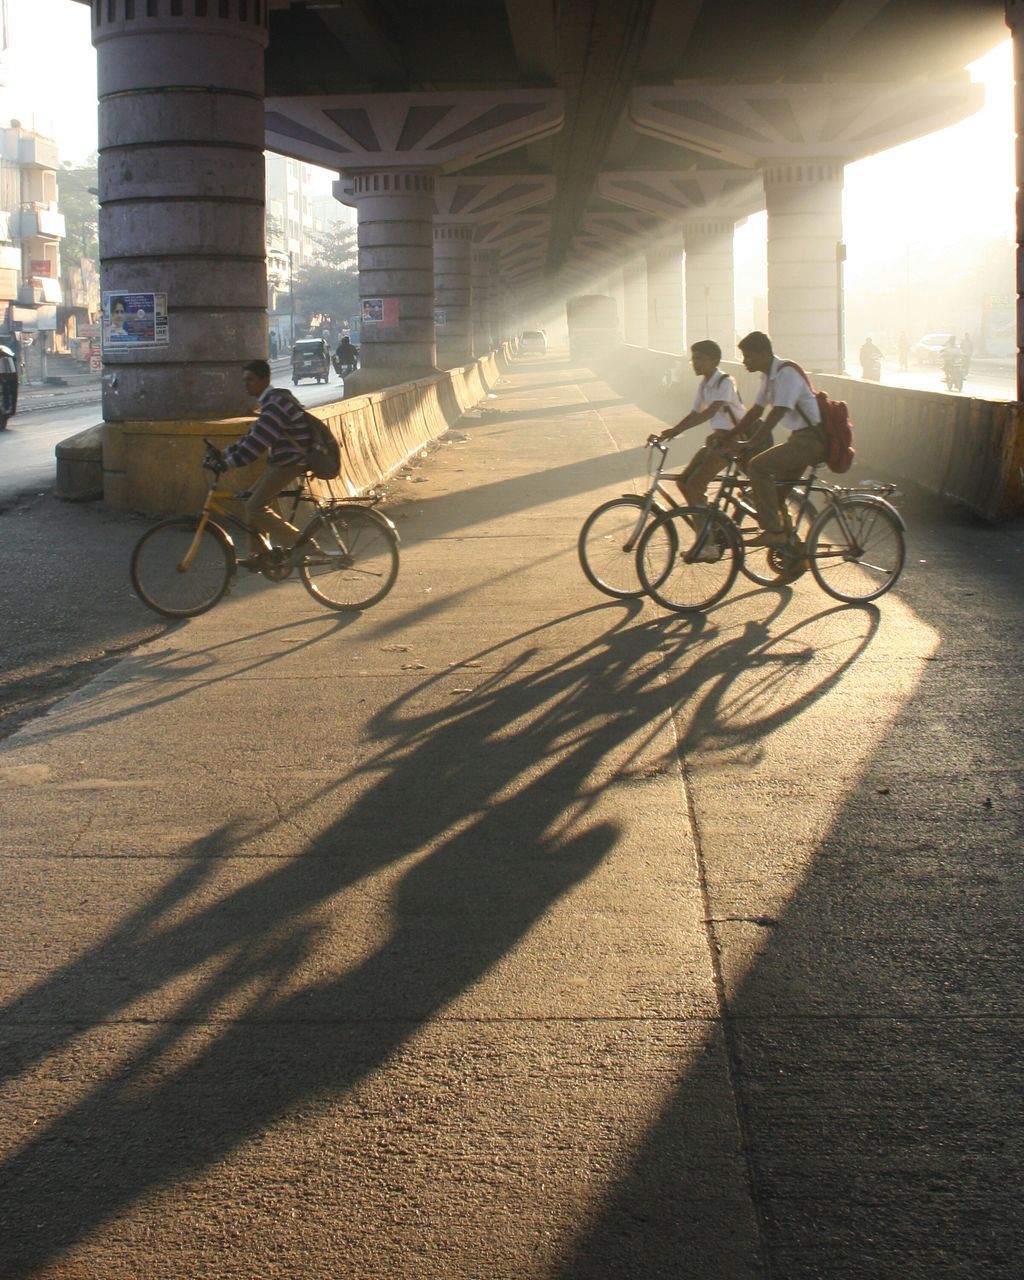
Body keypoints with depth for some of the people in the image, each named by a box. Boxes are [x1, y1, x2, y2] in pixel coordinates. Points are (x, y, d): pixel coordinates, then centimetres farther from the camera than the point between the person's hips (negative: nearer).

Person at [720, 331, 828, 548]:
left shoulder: (786, 373, -18)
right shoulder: (769, 375, 12)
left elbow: (777, 413, -27)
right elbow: (756, 410, 18)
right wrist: (729, 436, 11)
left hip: (811, 438, -10)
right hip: (800, 438, 10)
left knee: (757, 466, -21)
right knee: (776, 489, 12)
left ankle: (773, 531, -20)